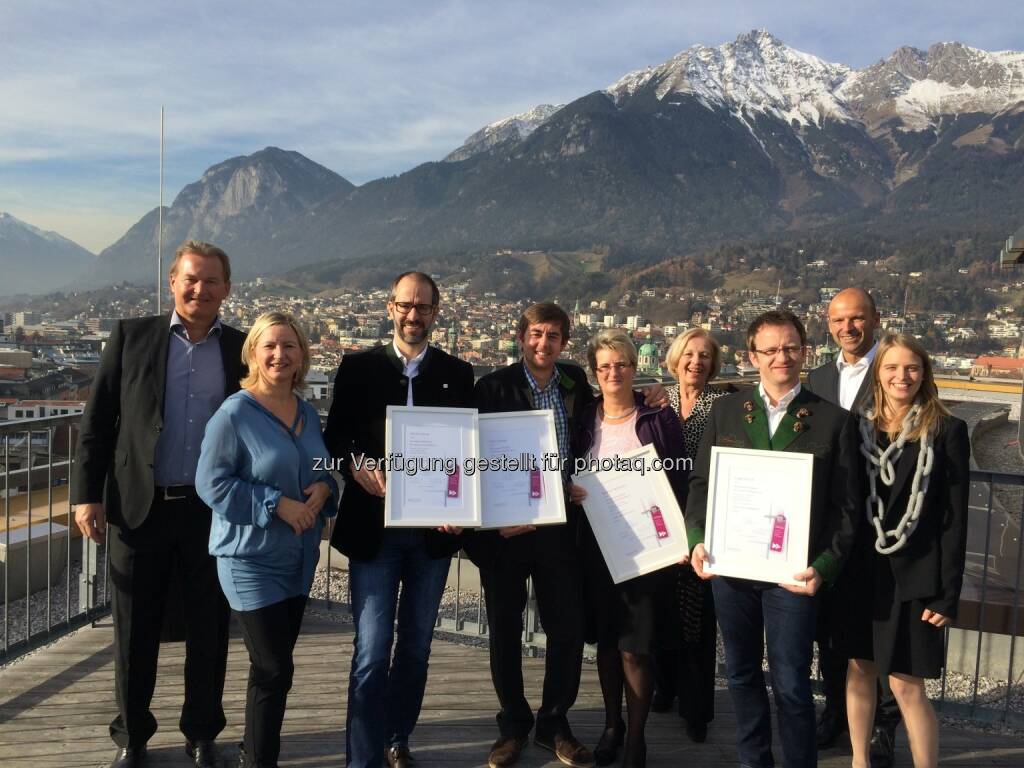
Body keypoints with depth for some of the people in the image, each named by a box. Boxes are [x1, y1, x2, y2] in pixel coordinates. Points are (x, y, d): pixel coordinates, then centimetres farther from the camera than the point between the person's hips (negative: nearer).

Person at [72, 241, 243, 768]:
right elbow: (97, 423, 2)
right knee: (134, 630, 12)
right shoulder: (131, 337, 2)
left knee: (208, 630, 11)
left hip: (214, 511, 0)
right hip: (138, 508, 0)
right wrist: (87, 494, -4)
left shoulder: (243, 349, 3)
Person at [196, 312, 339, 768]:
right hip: (251, 559, -7)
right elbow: (211, 483, -17)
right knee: (273, 670, -4)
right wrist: (277, 504, -22)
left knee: (275, 665, 18)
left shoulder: (308, 413, 6)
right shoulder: (234, 413, -15)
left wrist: (323, 487, -8)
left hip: (299, 558, 7)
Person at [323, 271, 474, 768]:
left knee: (416, 647, 16)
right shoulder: (358, 367, 1)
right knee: (372, 651, -3)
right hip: (373, 527, -2)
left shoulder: (457, 374, 5)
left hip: (434, 529, 3)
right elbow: (335, 437, 1)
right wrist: (356, 467, -19)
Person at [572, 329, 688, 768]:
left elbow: (679, 482, -4)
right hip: (597, 545, 3)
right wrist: (570, 492, -10)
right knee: (606, 639, 15)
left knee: (635, 647, -1)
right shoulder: (584, 420, 5)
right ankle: (612, 724, 34)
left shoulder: (660, 418, -3)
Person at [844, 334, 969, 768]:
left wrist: (949, 594, -9)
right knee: (858, 670, 13)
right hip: (861, 570, 4)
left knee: (906, 685, 1)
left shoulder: (947, 431, -6)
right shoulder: (860, 428, 4)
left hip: (914, 577, -4)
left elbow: (955, 519, -6)